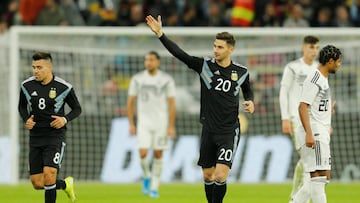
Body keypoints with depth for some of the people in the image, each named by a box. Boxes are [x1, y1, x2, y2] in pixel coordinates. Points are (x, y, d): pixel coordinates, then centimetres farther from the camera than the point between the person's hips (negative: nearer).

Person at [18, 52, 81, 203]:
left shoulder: (64, 87, -8)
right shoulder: (27, 86, 0)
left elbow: (77, 109, 5)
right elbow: (22, 107, 18)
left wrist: (65, 119, -14)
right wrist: (26, 120, -3)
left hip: (55, 135, -4)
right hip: (35, 137, 4)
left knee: (49, 174, -21)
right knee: (37, 183, 2)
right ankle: (65, 185, 33)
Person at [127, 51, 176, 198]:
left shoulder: (167, 80, -4)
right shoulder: (137, 79, 1)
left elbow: (172, 105, -3)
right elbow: (130, 103, 6)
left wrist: (171, 127, -9)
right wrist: (131, 124, 0)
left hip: (161, 122, -1)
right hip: (144, 123, 1)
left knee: (158, 155, 2)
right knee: (143, 153, -13)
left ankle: (154, 187, 12)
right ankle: (146, 177, 16)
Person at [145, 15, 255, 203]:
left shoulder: (241, 72, 0)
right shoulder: (205, 65, -3)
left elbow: (247, 90, 21)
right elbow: (179, 53, -13)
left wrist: (250, 102, 0)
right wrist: (159, 33, -23)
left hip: (229, 131, -2)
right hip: (209, 130, 2)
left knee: (220, 176, -15)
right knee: (208, 176, 8)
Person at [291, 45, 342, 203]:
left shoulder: (323, 79, 19)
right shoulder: (314, 79, -12)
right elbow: (302, 107, -20)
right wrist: (309, 134, -27)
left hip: (321, 135, 10)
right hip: (313, 135, -10)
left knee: (324, 177, 11)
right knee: (319, 177, -13)